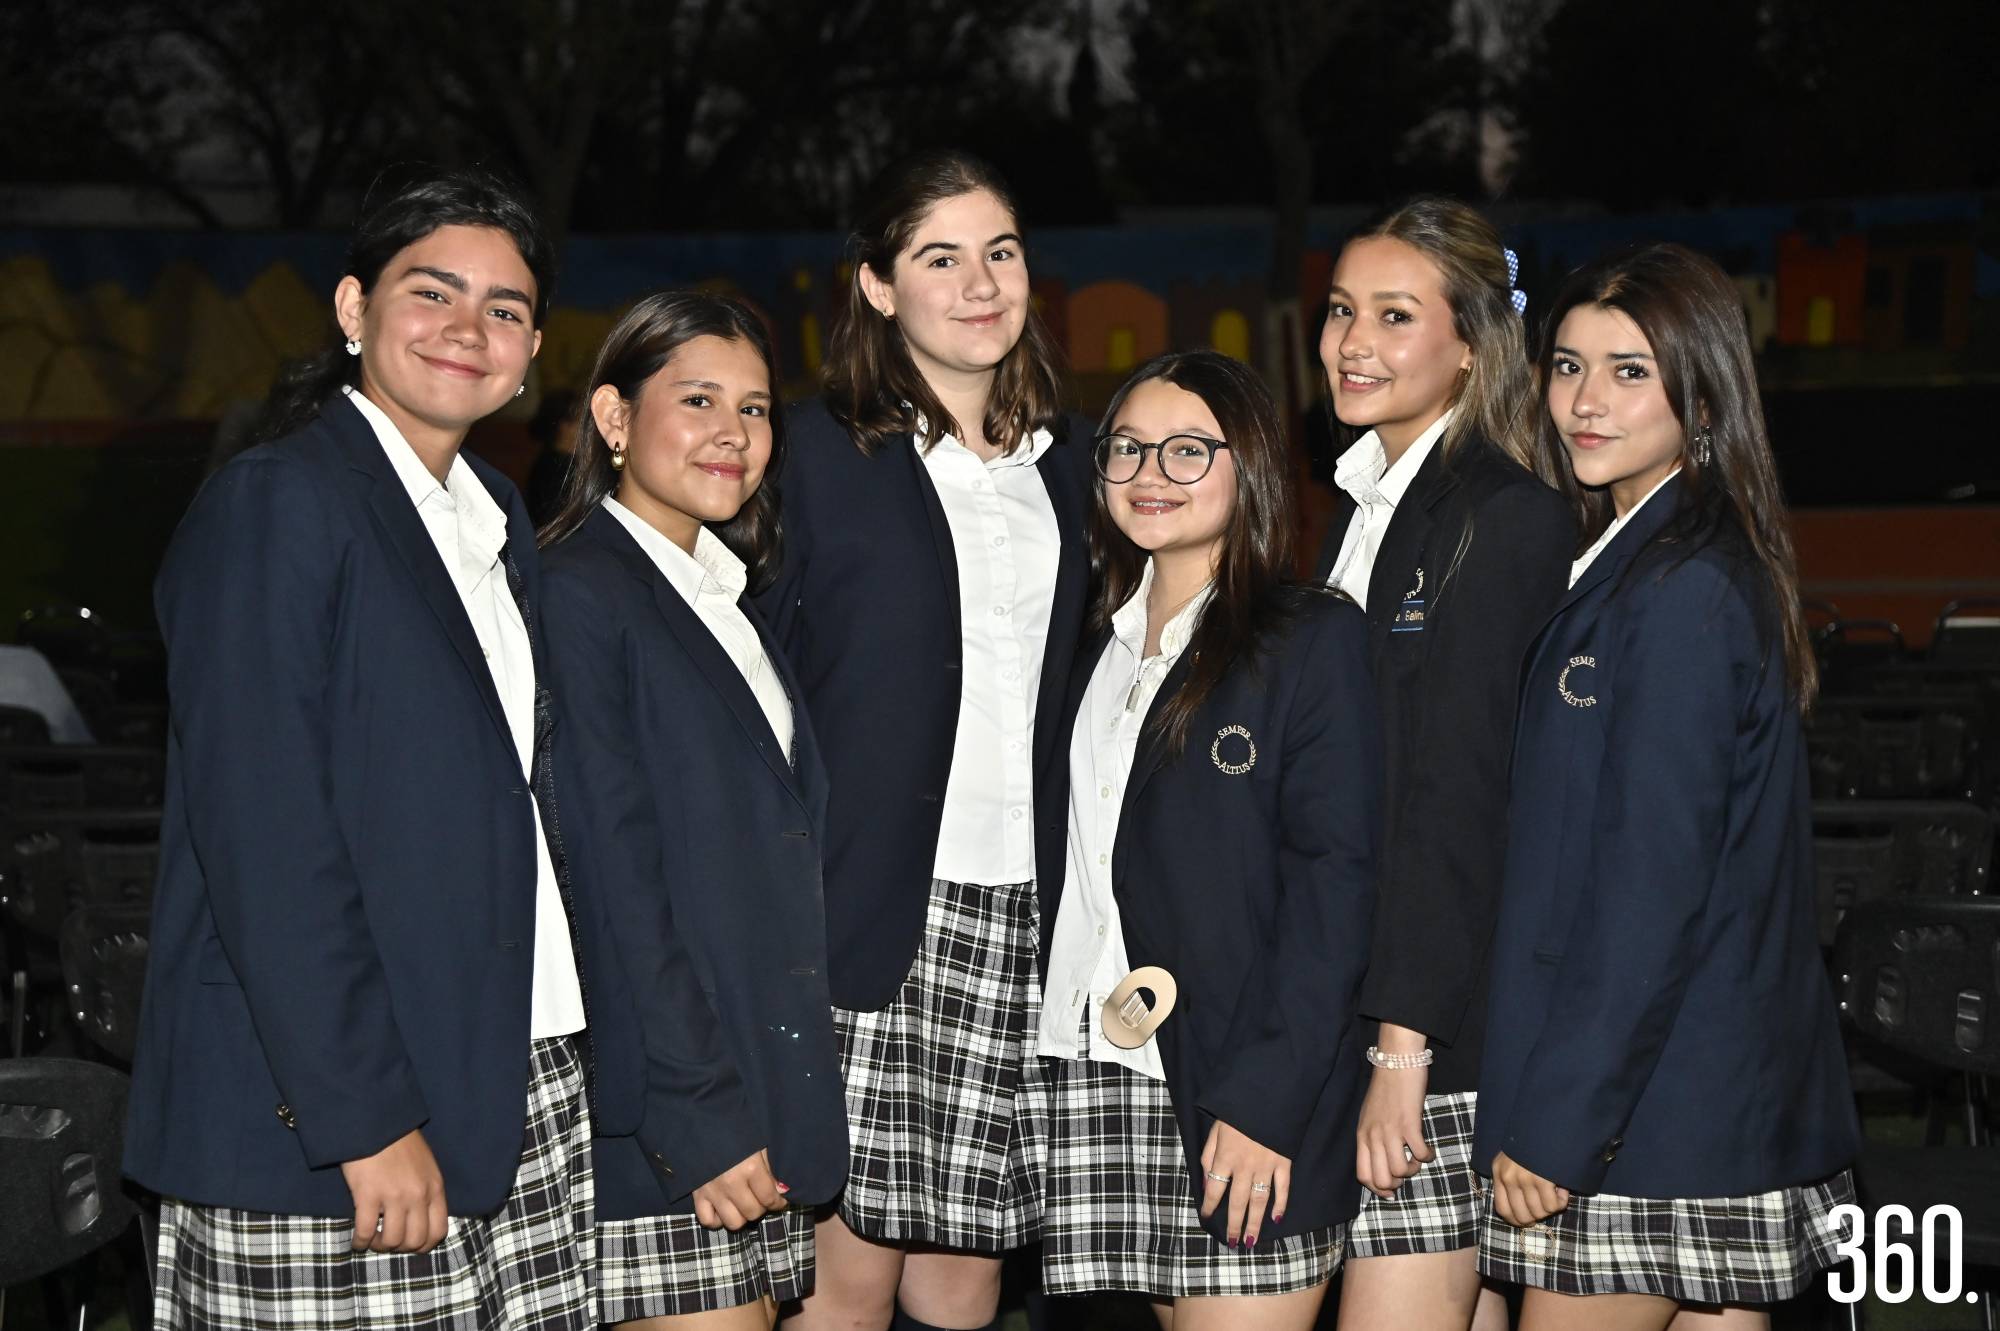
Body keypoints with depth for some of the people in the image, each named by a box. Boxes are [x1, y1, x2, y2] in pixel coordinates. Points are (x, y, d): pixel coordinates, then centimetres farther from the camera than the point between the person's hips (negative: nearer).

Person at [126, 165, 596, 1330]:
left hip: (529, 1087, 7)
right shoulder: (271, 507, -8)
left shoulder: (496, 520, 16)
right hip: (317, 1121, -7)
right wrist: (364, 1119, -18)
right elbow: (264, 841, -15)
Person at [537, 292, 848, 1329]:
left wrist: (774, 1106, 12)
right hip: (654, 1115, -8)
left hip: (758, 1095, 8)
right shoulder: (579, 591, -9)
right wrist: (698, 1118, -18)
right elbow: (615, 881, -15)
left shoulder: (729, 604, 18)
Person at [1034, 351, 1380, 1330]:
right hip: (1101, 1071, 5)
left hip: (1247, 1101, -5)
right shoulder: (1100, 647, 15)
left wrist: (1264, 1101, -17)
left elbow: (1332, 886, -10)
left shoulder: (1316, 639, -4)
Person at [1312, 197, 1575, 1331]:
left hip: (1444, 1022, -8)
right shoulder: (1359, 509, 16)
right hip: (1351, 1003, 8)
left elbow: (1460, 795, -17)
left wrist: (1403, 1046, -19)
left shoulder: (1509, 518, -11)